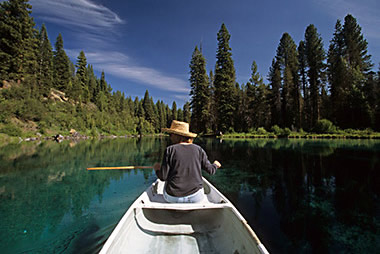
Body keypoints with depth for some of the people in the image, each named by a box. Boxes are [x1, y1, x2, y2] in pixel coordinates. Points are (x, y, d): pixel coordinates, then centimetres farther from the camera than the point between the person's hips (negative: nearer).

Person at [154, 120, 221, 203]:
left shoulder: (170, 150, -11)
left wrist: (157, 169, 11)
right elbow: (210, 170, 0)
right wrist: (215, 164, 23)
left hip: (173, 197, -1)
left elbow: (163, 177, -10)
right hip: (195, 197, 2)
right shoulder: (198, 149, -4)